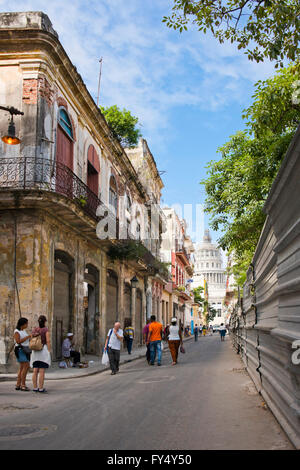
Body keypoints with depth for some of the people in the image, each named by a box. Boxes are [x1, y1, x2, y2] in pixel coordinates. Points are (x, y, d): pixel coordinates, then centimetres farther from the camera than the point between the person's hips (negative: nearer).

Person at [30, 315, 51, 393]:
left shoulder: (34, 330, 8)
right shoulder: (46, 330, -8)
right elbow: (48, 341, -14)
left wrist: (33, 353, 16)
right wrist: (49, 352, -9)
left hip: (35, 352, 5)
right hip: (44, 351, -5)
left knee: (35, 371, 7)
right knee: (42, 371, -4)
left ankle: (35, 388, 8)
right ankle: (41, 389, -4)